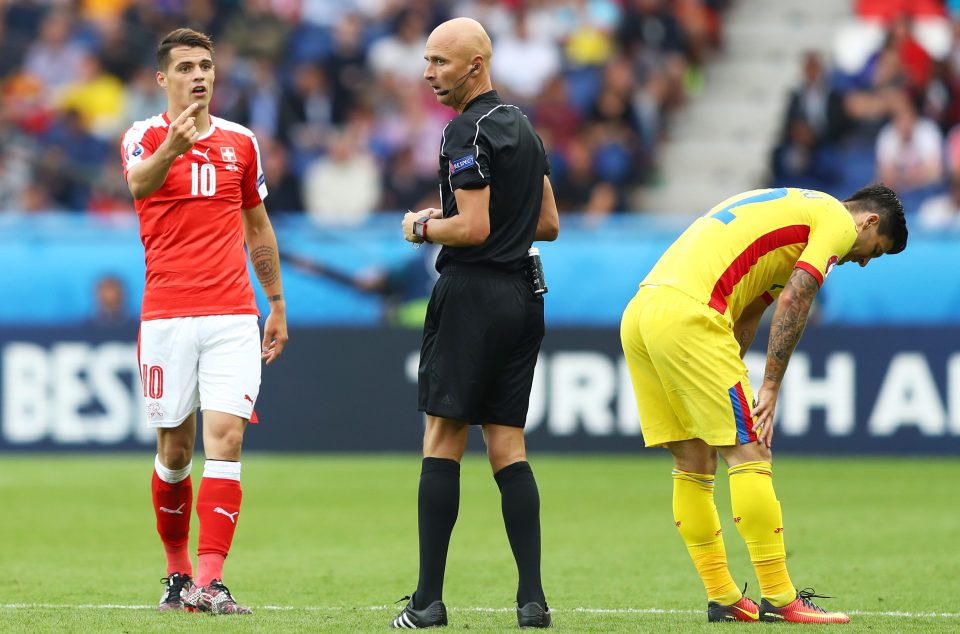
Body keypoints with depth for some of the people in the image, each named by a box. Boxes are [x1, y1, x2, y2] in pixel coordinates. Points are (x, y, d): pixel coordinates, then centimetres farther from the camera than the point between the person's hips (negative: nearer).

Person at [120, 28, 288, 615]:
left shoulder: (241, 141, 11)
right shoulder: (146, 135, -1)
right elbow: (139, 183, -26)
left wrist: (277, 305, 22)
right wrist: (172, 149, -47)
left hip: (233, 314, 2)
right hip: (167, 316, -2)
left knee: (225, 439, -12)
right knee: (175, 449, 6)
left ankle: (209, 581, -17)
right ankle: (178, 572, 24)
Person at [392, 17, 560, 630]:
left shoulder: (469, 131, -13)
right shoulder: (523, 126, 16)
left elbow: (473, 228, -19)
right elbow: (549, 223, 21)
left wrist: (423, 227, -1)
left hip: (473, 293, -8)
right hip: (523, 297, 8)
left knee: (443, 442, -4)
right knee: (508, 447, 7)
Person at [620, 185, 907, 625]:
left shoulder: (797, 207, 32)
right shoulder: (838, 221, 5)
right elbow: (792, 303, -7)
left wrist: (731, 384, 18)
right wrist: (770, 390, -6)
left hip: (638, 314, 10)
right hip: (686, 313, -10)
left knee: (695, 464, 14)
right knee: (750, 454, -5)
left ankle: (723, 599, 18)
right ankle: (778, 600, -4)